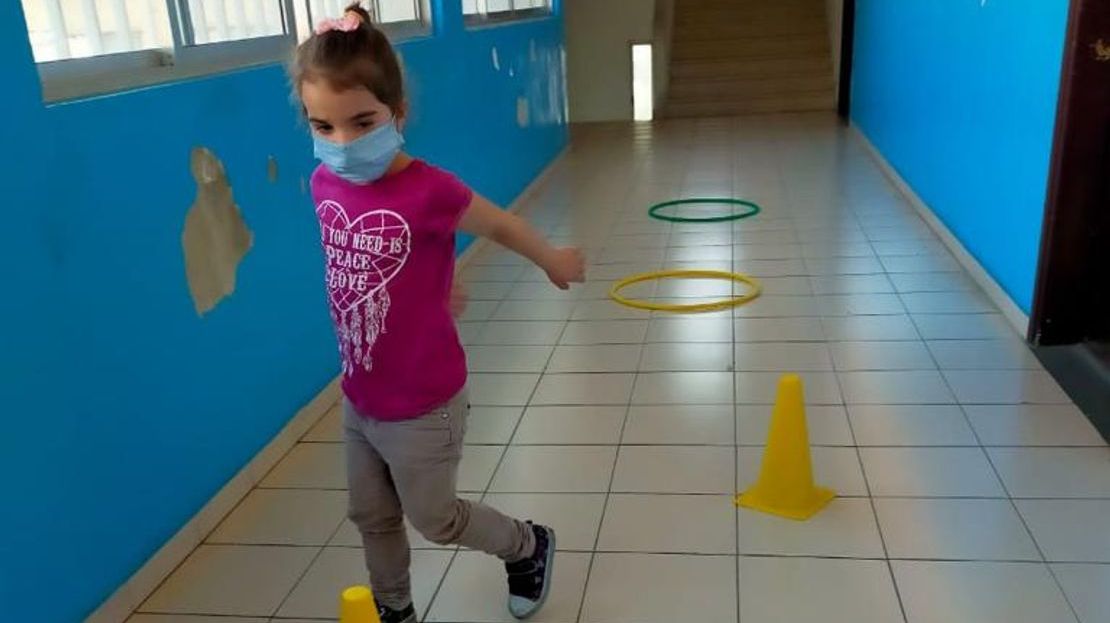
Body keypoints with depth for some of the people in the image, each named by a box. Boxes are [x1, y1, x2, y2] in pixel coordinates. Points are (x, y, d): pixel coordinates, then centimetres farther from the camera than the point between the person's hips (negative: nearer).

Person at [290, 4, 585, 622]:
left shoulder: (428, 190, -25)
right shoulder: (325, 185, -7)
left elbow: (502, 224, -7)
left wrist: (555, 261, 10)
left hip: (423, 407, -6)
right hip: (360, 402, 6)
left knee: (435, 518, 14)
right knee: (372, 518, 22)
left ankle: (530, 546, 42)